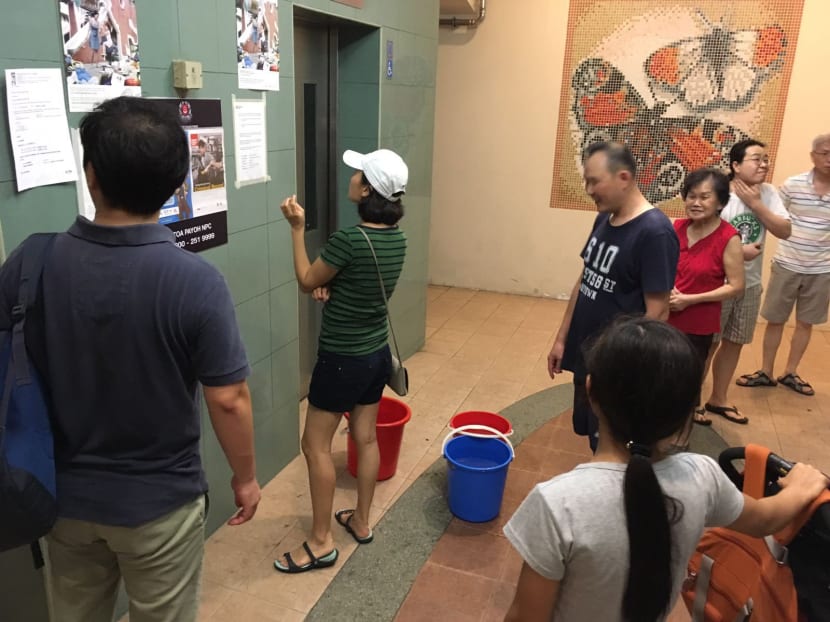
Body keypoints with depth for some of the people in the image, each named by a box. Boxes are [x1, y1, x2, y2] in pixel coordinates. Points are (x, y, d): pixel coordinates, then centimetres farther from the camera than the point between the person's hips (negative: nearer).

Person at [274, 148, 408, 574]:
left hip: (343, 358, -8)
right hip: (377, 352, 8)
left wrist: (297, 229, -5)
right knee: (366, 438, 18)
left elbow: (306, 282, -9)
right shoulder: (396, 239, 0)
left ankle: (321, 542, 16)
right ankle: (361, 521, 34)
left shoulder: (348, 239, -25)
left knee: (316, 445, 6)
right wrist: (332, 285, -1)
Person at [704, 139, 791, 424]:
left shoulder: (768, 193, 0)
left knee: (734, 343, 16)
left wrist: (756, 204, -15)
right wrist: (738, 252, -21)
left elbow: (784, 231, -7)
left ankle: (718, 399, 33)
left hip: (750, 284, 6)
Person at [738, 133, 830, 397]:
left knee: (805, 323, 12)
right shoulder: (793, 185, -6)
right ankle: (766, 372, 22)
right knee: (775, 320, 8)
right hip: (787, 264, -1)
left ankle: (790, 373, 27)